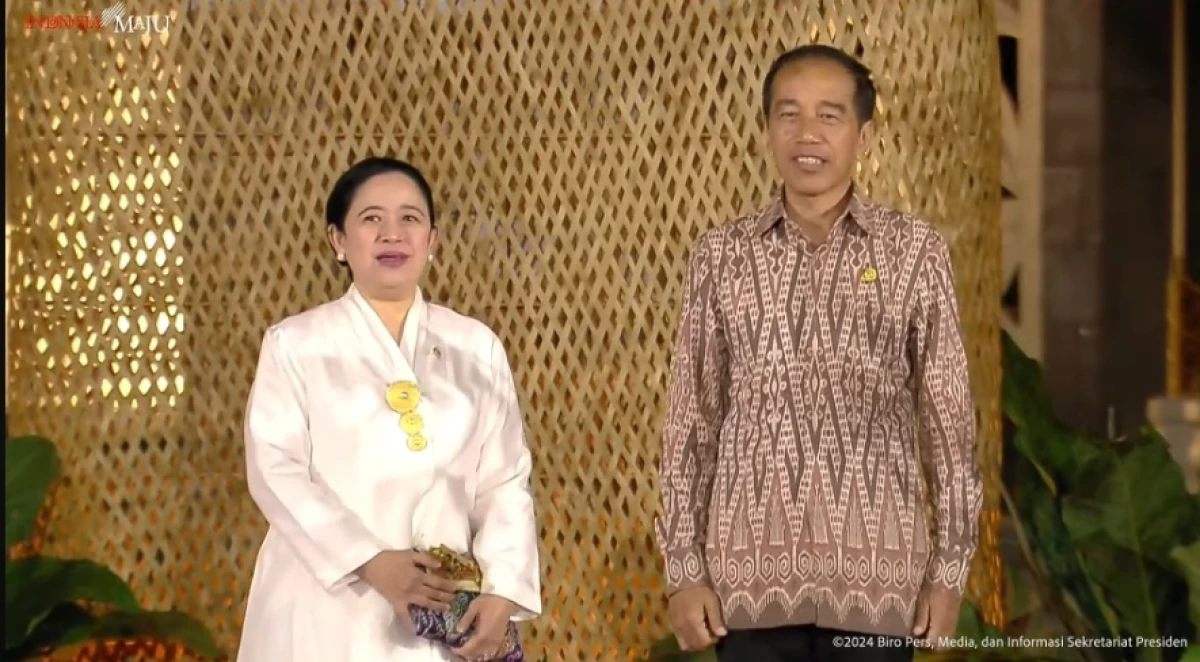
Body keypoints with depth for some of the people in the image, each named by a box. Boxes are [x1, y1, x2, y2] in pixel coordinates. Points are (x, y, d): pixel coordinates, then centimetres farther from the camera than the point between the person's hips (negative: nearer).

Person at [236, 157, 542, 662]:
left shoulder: (477, 347, 9)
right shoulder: (294, 344, 3)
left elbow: (505, 478, 3)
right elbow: (275, 469, -6)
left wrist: (502, 588, -11)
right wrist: (371, 562, -17)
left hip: (445, 614, 2)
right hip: (326, 611, -2)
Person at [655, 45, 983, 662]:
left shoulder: (914, 251, 1)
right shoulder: (721, 255, 4)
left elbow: (948, 420, 3)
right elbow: (691, 420, 6)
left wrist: (949, 569, 0)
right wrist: (683, 568, 1)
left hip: (875, 574, -1)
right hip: (749, 573, 1)